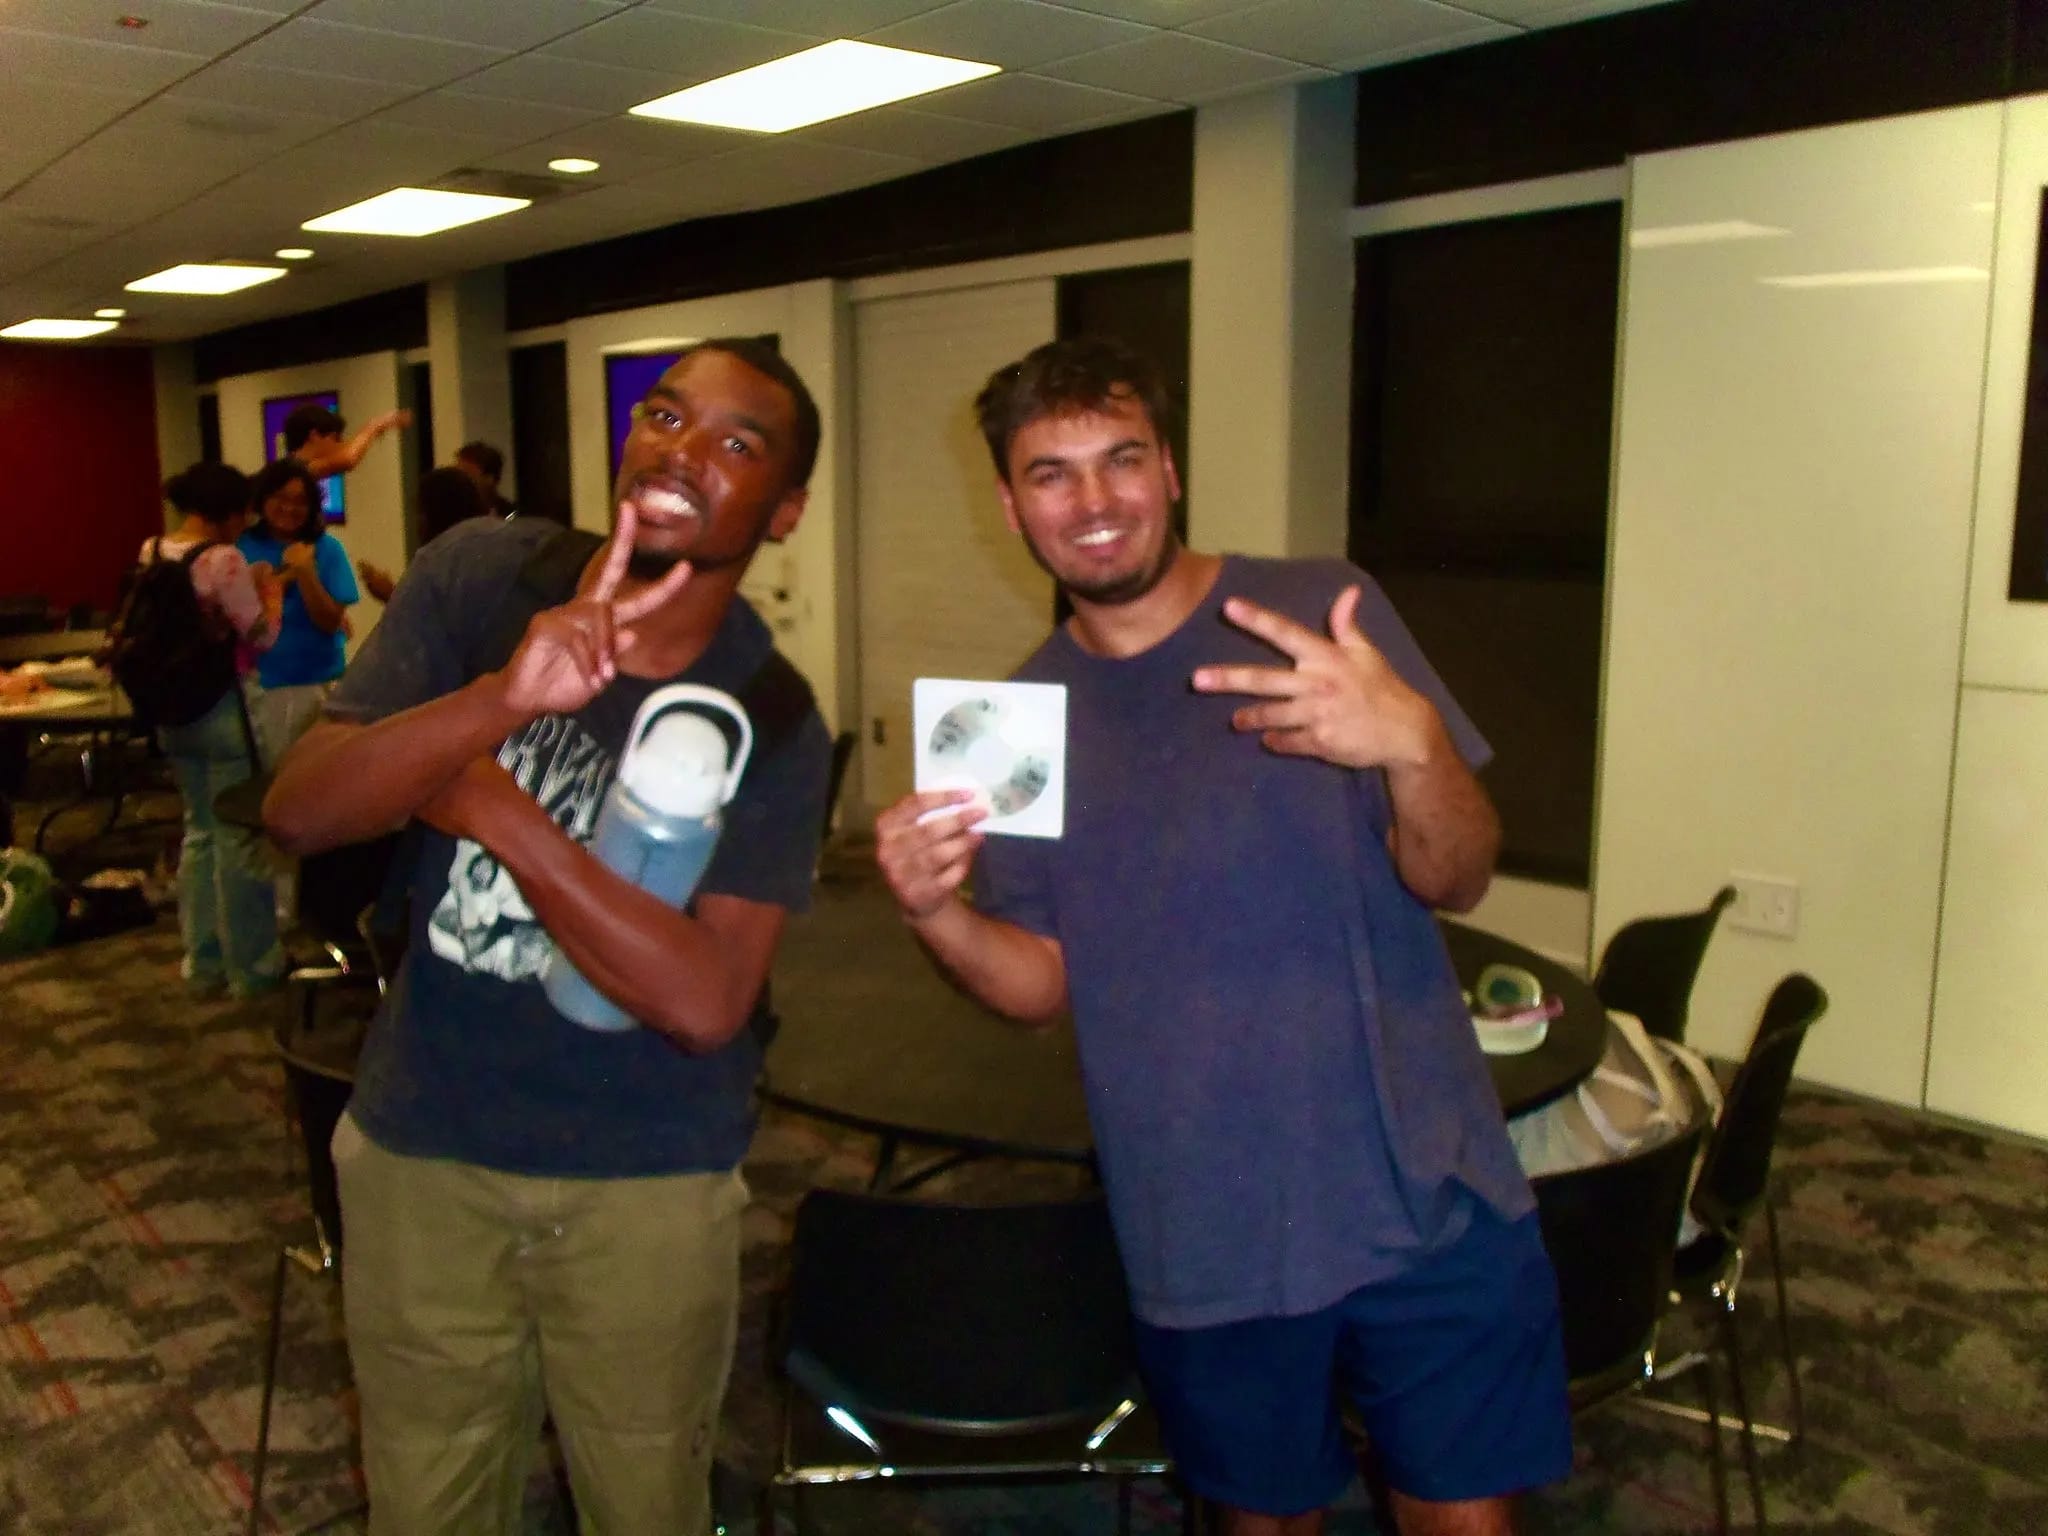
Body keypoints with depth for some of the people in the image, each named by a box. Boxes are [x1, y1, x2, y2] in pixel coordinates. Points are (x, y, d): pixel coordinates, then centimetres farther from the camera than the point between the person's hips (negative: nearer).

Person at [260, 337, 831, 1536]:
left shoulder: (774, 720, -13)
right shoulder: (483, 576, -9)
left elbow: (703, 1001, -22)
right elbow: (298, 811, -17)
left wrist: (490, 806, -24)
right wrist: (499, 699, -34)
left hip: (645, 1185, -1)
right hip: (418, 1152, 2)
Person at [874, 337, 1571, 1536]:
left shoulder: (1328, 609, -7)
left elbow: (1459, 881, -11)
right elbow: (1045, 984, 2)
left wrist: (1414, 739, -32)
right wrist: (938, 912, -19)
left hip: (1427, 1198, -2)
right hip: (1203, 1244, 2)